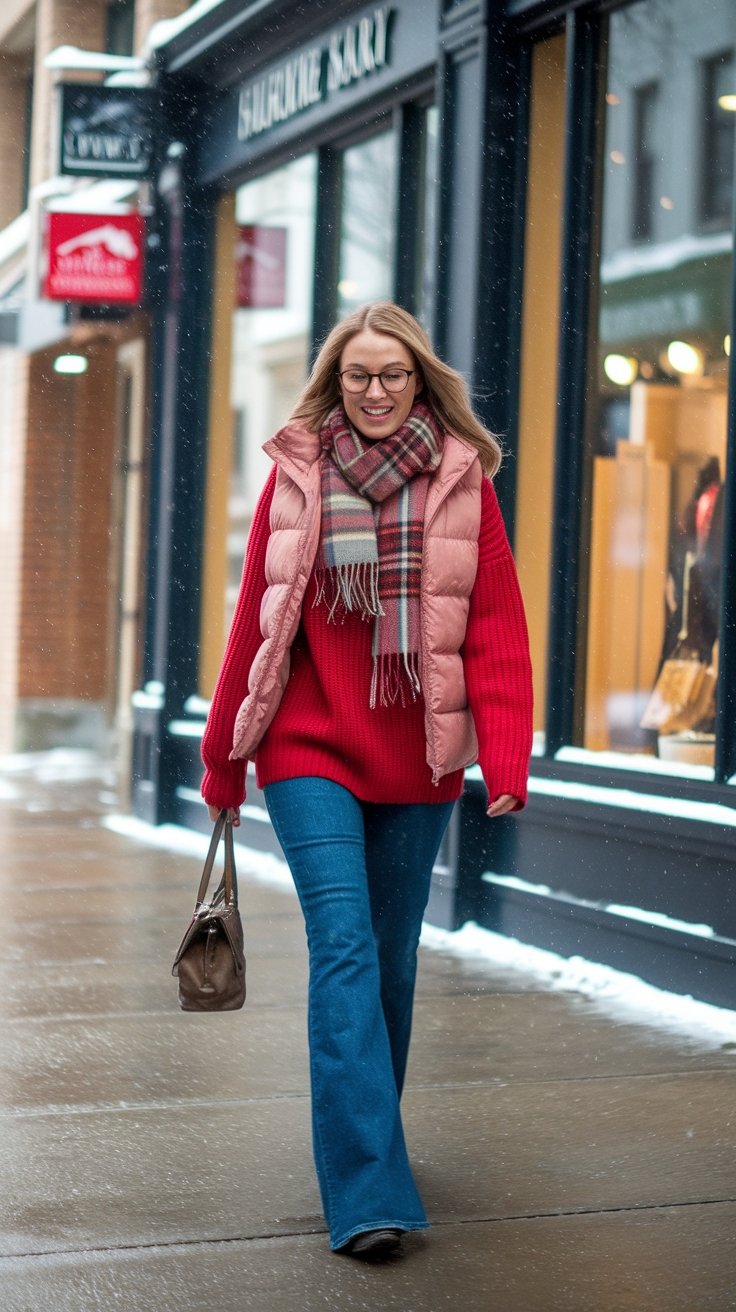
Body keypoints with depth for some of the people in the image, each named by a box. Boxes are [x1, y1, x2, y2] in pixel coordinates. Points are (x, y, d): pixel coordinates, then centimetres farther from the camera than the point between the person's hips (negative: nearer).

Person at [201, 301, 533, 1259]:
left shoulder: (462, 480, 1)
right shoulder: (296, 474, 1)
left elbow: (496, 629, -2)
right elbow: (255, 620, 7)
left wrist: (505, 757, -12)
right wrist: (224, 757, 10)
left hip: (416, 760, 2)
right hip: (311, 750, -1)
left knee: (391, 959, 11)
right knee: (345, 948, -13)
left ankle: (363, 1143, 32)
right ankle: (367, 1192, -16)